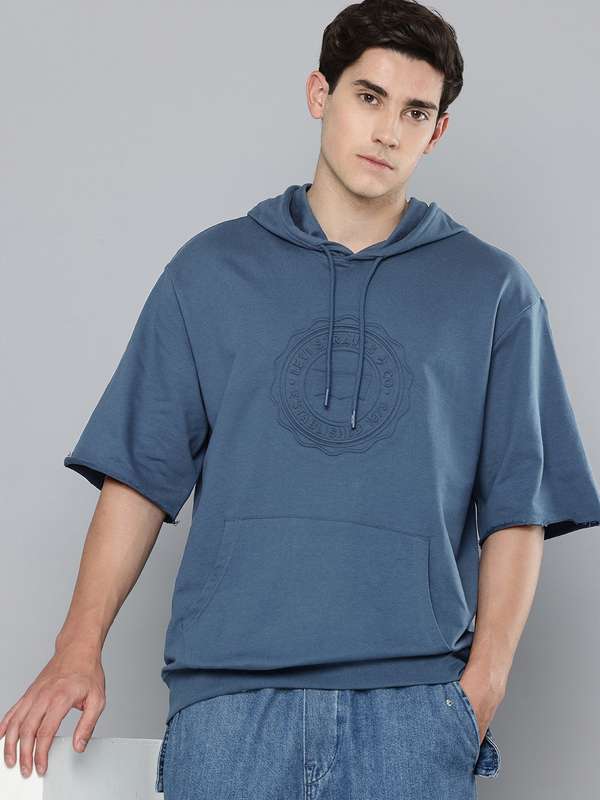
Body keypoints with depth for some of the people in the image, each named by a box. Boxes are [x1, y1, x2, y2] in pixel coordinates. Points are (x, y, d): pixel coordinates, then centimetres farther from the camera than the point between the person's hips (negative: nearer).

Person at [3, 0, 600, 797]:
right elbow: (141, 471, 8)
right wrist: (80, 649, -3)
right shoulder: (211, 269, 12)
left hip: (412, 703, 0)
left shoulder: (492, 290, 10)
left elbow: (516, 508, 6)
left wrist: (483, 683, -6)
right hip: (228, 689, 1)